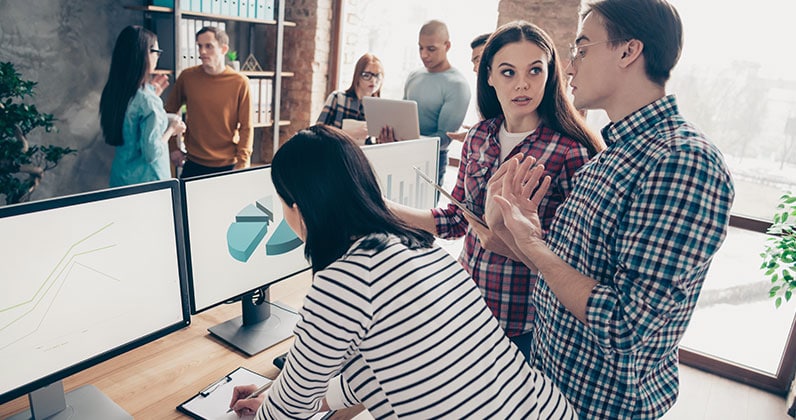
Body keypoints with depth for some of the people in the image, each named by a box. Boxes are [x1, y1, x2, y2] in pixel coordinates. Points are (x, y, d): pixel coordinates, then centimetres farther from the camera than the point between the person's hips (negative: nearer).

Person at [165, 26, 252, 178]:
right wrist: (173, 148, 6)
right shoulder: (187, 77, -1)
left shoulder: (240, 82, -7)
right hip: (193, 165, 2)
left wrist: (242, 163, -11)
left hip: (228, 166, -2)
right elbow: (169, 112, 11)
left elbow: (246, 127, -5)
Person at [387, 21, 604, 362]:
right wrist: (381, 206, -2)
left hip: (525, 323, -5)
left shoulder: (571, 152, -17)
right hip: (468, 305, 5)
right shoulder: (479, 138, 0)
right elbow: (457, 219, 6)